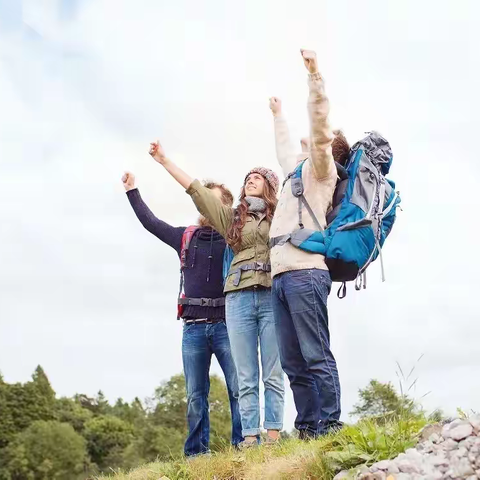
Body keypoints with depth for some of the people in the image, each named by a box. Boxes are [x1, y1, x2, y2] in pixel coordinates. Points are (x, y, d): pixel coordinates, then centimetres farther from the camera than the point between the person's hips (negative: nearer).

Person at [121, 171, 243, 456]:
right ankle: (196, 453, 9)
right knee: (195, 395, 4)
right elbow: (151, 222, 22)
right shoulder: (186, 237, 16)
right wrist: (132, 191, 24)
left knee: (239, 389, -6)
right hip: (194, 327, 3)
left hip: (225, 324, -3)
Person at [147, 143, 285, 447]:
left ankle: (273, 436, -2)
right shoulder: (231, 217, 20)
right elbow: (195, 189, 20)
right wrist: (165, 161, 19)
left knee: (273, 375, -3)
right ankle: (250, 439, -1)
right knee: (246, 378, -1)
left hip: (272, 296, -2)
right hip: (239, 298, 2)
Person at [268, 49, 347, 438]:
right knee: (295, 364, 4)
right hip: (281, 276, 8)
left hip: (305, 272, -8)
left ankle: (330, 428, -10)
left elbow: (320, 122, -6)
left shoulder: (321, 169, 9)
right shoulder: (299, 170, 31)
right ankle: (307, 430, 5)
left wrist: (315, 74, -8)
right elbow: (284, 150, 51)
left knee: (317, 357, -11)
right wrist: (278, 115, 63)